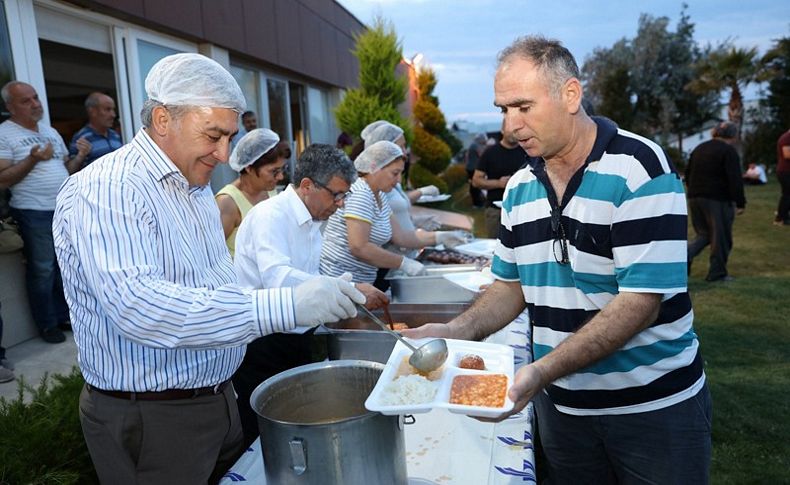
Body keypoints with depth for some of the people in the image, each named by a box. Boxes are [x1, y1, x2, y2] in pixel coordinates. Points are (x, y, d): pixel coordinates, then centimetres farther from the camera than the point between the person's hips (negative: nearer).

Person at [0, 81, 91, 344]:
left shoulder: (51, 132, 14)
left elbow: (66, 169, 18)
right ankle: (47, 324, 16)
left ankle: (63, 316, 27)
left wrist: (80, 156, -2)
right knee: (42, 270, 3)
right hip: (34, 214, -6)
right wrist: (33, 159, -23)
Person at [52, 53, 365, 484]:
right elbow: (137, 306, -35)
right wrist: (284, 306, -39)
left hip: (218, 397, 8)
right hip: (147, 417, -8)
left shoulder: (196, 186, 9)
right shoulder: (103, 190, -20)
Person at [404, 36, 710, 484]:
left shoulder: (638, 168, -18)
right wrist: (457, 332, -10)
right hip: (561, 405, 5)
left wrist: (542, 371, -30)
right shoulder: (519, 187, 1)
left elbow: (642, 300, -23)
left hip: (653, 407, -4)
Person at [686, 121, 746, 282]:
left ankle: (686, 254, -7)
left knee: (703, 233, 17)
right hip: (718, 200, -7)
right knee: (721, 237, 5)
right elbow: (735, 180, -16)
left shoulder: (699, 148, 13)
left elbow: (688, 174, 20)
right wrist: (740, 203, -11)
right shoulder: (729, 152, -10)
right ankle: (717, 273, 10)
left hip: (695, 198, 7)